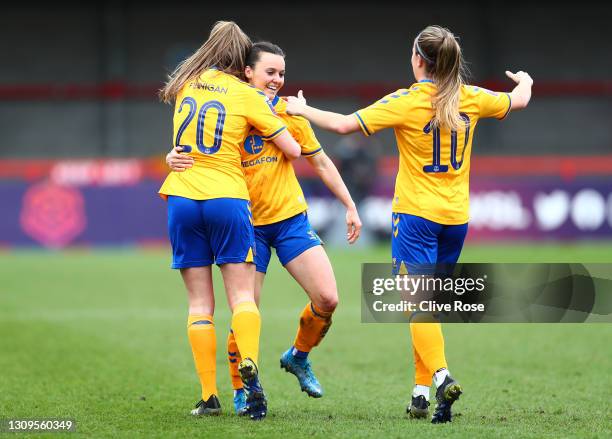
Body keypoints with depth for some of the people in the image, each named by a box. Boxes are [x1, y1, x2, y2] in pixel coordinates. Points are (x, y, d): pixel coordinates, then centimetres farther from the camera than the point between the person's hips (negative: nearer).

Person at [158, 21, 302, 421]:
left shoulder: (186, 85, 11)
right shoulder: (247, 95, 0)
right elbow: (293, 150, 3)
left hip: (182, 199, 3)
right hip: (227, 199, -3)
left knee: (200, 302, 4)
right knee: (242, 295, 0)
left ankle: (209, 396, -2)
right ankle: (249, 365, -27)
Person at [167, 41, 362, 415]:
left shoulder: (290, 114, 1)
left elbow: (320, 162, 11)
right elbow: (186, 149, -3)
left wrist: (350, 207, 9)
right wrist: (174, 159, -28)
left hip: (291, 218, 2)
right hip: (248, 225, -2)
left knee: (327, 299, -9)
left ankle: (298, 356, 20)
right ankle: (241, 391, 15)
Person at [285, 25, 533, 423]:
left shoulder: (406, 102, -11)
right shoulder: (470, 98, 3)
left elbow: (345, 124, -13)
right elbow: (518, 100, 22)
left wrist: (302, 109, 3)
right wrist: (525, 82, 46)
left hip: (416, 215, -5)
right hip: (456, 217, 5)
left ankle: (441, 375, -28)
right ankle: (422, 392, 12)